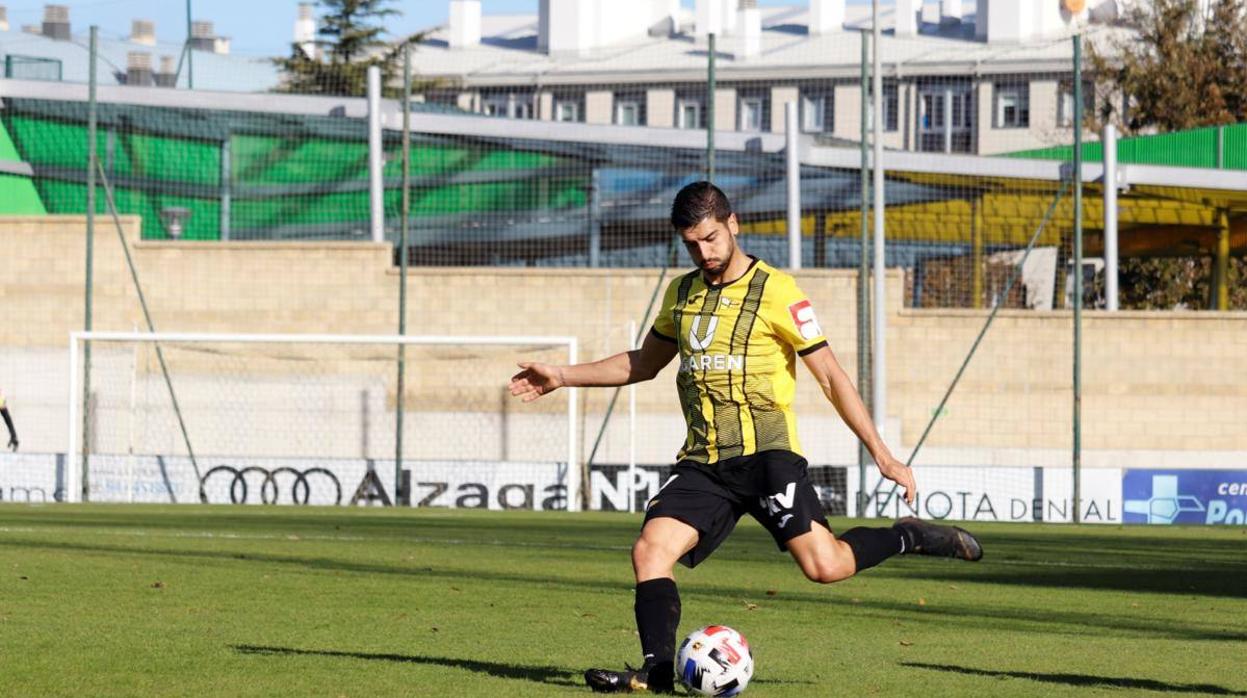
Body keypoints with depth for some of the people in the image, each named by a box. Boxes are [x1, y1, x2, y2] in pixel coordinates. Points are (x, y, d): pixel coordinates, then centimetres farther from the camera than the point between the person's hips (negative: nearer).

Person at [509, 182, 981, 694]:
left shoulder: (775, 291, -5)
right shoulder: (681, 294, 14)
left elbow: (830, 376, -4)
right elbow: (643, 363, 30)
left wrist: (882, 455, -7)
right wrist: (561, 377, 25)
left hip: (766, 453, -5)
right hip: (703, 461, 5)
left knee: (825, 565, -19)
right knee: (650, 549, -15)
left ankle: (907, 538, 7)